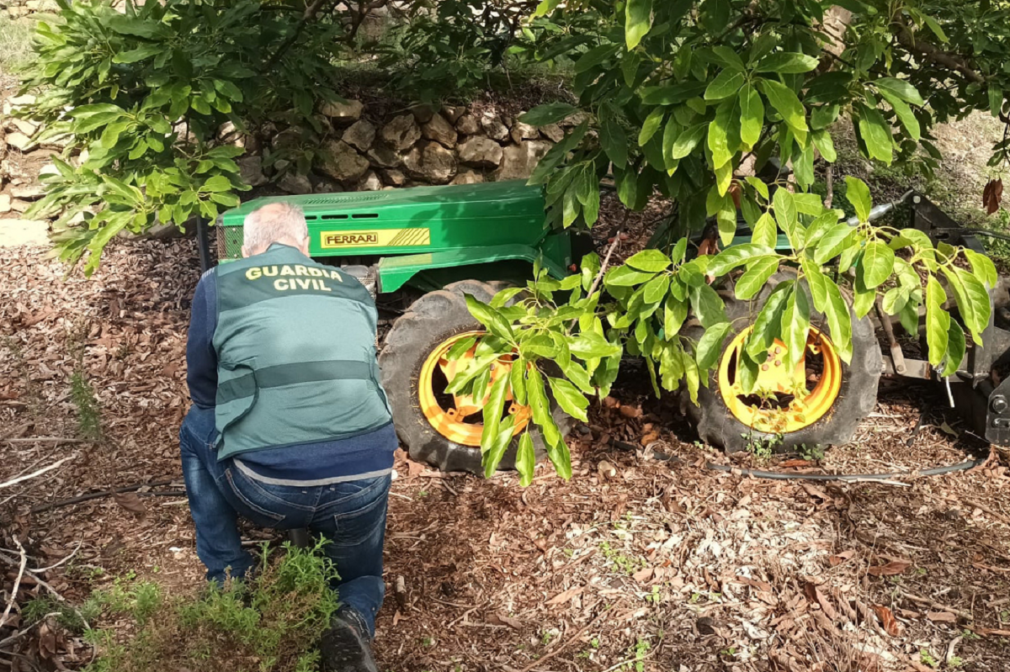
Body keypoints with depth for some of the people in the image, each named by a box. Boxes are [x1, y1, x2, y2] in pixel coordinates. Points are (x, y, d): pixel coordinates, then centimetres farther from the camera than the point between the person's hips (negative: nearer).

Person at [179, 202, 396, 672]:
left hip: (267, 487, -2)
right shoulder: (354, 290, 17)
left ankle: (228, 582, 27)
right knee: (360, 579, 32)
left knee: (197, 431, 30)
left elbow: (202, 389, 21)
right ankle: (355, 619, -2)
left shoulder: (218, 284, 10)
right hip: (365, 482, 2)